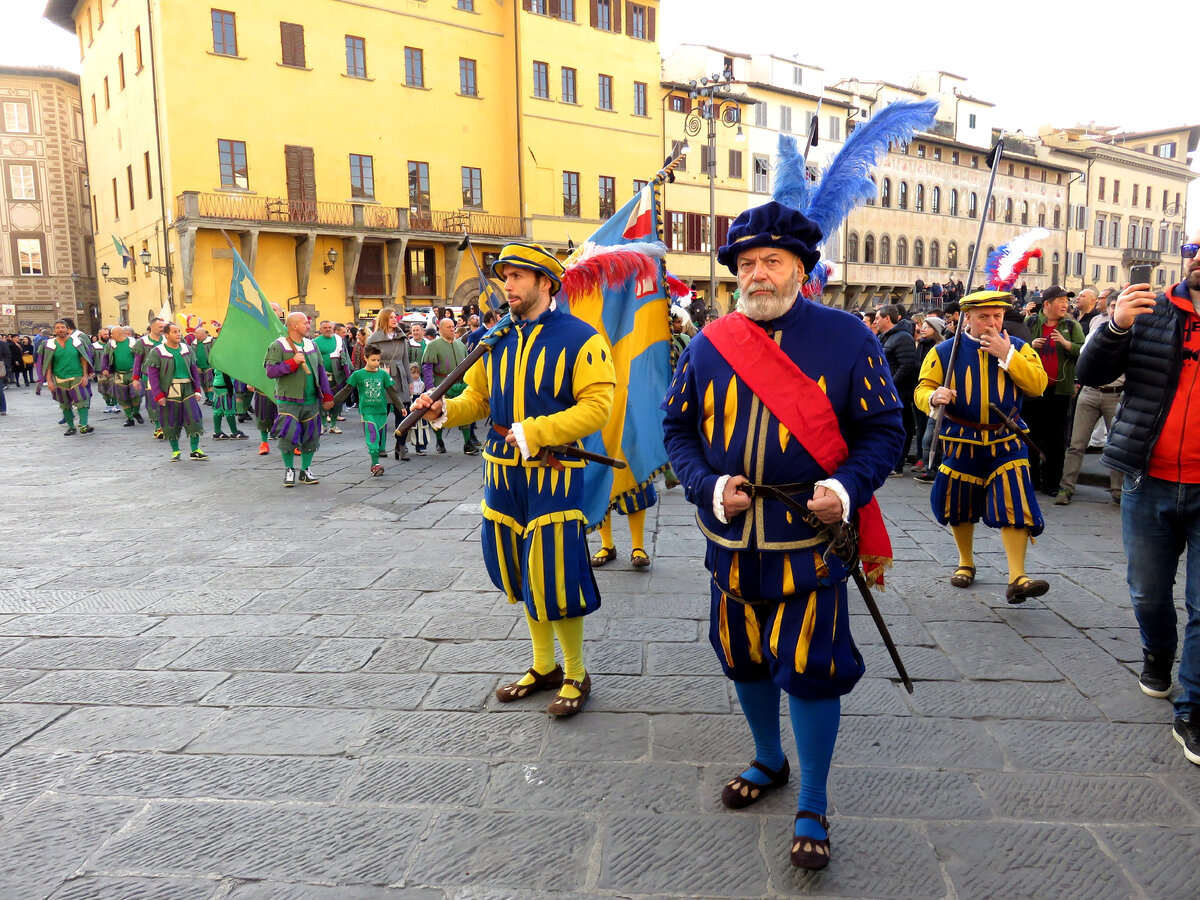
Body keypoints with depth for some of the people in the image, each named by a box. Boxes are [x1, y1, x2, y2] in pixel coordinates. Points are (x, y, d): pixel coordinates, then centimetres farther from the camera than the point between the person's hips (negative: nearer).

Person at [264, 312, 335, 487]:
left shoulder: (312, 345, 13)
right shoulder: (278, 346, -4)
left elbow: (321, 371, 16)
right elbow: (270, 371, -13)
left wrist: (327, 396, 13)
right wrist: (293, 362, -17)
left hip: (311, 401, 5)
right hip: (288, 401, -5)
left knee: (311, 437, 8)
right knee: (288, 436, -8)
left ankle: (306, 471, 22)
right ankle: (289, 470, 12)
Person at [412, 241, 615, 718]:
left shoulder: (579, 339, -8)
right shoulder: (495, 339, 10)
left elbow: (596, 407, -15)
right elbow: (478, 398, 15)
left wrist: (534, 432, -22)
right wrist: (445, 410, -6)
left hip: (553, 475, -6)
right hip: (503, 474, 6)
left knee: (556, 579, -4)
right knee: (523, 576, 16)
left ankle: (576, 675, 18)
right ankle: (543, 667, 34)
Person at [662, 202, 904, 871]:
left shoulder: (847, 338, -4)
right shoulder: (710, 343, 3)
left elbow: (884, 429, -2)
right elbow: (678, 427, 7)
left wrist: (846, 488, -19)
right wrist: (709, 485, -10)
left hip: (811, 534, -3)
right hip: (733, 535, 4)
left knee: (811, 667, 0)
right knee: (745, 657, 17)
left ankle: (813, 810, 20)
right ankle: (769, 761, 43)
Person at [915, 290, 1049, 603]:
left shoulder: (1017, 347, 2)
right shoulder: (945, 351, -2)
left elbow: (1038, 385, -9)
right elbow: (922, 389, -3)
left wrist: (1007, 354, -17)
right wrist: (933, 397, -27)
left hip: (1006, 441, 0)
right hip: (961, 441, 0)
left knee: (1014, 506, -12)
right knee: (960, 506, 11)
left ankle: (1017, 579, -9)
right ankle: (965, 563, 34)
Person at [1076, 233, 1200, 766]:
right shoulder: (1151, 312, 4)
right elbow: (1090, 374, -1)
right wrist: (1115, 328, -18)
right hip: (1150, 483, 2)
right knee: (1148, 592, 16)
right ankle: (1157, 654, 44)